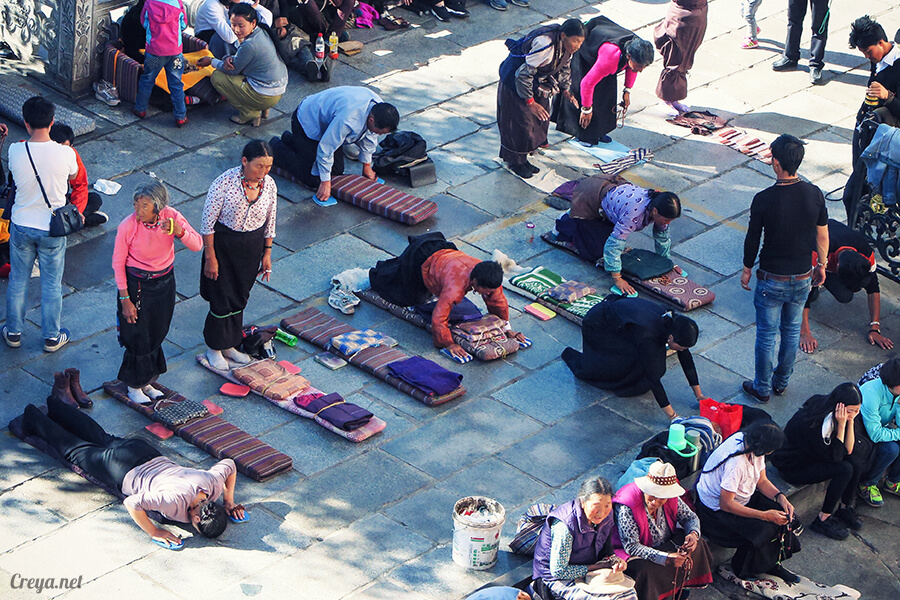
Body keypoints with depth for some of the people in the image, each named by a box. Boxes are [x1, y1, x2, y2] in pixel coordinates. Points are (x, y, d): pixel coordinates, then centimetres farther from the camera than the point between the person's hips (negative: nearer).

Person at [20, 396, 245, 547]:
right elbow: (132, 503, -43)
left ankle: (56, 407, 56)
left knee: (103, 439, 33)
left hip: (149, 455, 6)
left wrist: (229, 501, -9)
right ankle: (34, 419, 45)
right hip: (123, 471, -6)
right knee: (77, 450, 22)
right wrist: (153, 532, -38)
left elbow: (229, 464, -6)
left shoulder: (214, 482, -28)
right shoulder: (176, 500, -46)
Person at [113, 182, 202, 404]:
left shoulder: (171, 216, -15)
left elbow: (197, 245, -16)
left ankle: (146, 382, 36)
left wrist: (179, 231, -36)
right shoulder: (127, 226, -23)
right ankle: (134, 387, 27)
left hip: (165, 282, 4)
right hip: (136, 285, -4)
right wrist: (125, 299, -12)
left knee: (157, 334, 16)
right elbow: (118, 263, -13)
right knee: (138, 337, 6)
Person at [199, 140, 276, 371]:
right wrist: (210, 257, -14)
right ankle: (214, 348, 23)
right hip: (223, 244, -5)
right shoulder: (224, 183, -23)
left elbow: (270, 221, 6)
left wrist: (267, 253, 8)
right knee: (222, 298, 4)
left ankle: (229, 345, 34)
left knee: (240, 298, 16)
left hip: (252, 247, 5)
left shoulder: (269, 185, -8)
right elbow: (208, 222, -16)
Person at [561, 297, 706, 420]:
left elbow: (686, 358, -5)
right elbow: (653, 377, -35)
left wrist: (699, 395, -3)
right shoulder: (647, 337, -38)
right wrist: (672, 416, -34)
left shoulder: (673, 322, -17)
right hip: (598, 325, -7)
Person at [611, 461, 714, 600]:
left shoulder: (671, 498, -13)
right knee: (646, 571, -36)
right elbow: (631, 547, -32)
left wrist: (693, 533, -21)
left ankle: (682, 589, 8)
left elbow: (690, 517, 4)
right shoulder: (626, 508, -30)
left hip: (666, 545, 7)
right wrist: (666, 558, -41)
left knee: (697, 545, -10)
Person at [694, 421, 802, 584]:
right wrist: (764, 515, -30)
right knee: (763, 529, -25)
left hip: (743, 498, 9)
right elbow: (726, 504, -31)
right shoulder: (736, 462, -36)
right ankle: (744, 570, 0)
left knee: (783, 515, -6)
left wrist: (781, 497, -14)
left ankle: (773, 564, 9)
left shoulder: (750, 442, -10)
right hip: (717, 508, -9)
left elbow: (762, 481, 5)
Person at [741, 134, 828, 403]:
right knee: (792, 331, 21)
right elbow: (822, 236, 0)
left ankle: (762, 388, 25)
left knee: (766, 334, 12)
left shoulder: (764, 200, -22)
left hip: (772, 280, -4)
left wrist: (747, 269, 6)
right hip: (802, 278, 4)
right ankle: (781, 382, 36)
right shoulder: (815, 194, -12)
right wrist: (821, 264, 17)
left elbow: (752, 239, -10)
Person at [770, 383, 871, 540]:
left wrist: (850, 421, -20)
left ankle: (845, 508, 6)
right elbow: (834, 456, -28)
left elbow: (848, 450, -8)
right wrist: (841, 425, -32)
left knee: (856, 462, -14)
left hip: (815, 455, 8)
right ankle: (823, 520, -11)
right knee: (845, 469, -24)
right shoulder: (814, 422, -33)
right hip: (792, 466, -8)